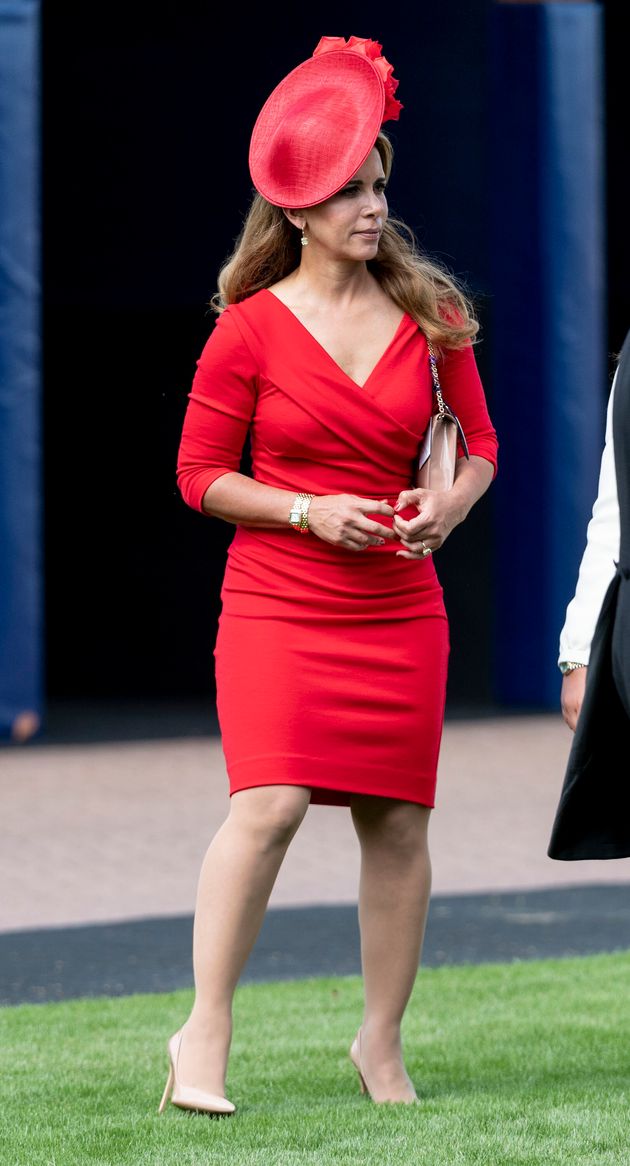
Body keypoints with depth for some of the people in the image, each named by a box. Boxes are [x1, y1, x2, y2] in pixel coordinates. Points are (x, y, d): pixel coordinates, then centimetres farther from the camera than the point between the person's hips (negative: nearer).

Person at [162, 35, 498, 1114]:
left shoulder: (428, 315, 5)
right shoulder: (251, 328, -5)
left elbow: (478, 445, 14)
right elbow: (201, 473, 0)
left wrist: (448, 507, -7)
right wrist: (308, 512, -13)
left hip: (399, 611, 3)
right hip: (277, 607, -3)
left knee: (397, 823, 5)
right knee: (269, 804, -18)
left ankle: (382, 1042, 19)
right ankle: (205, 1034, -10)